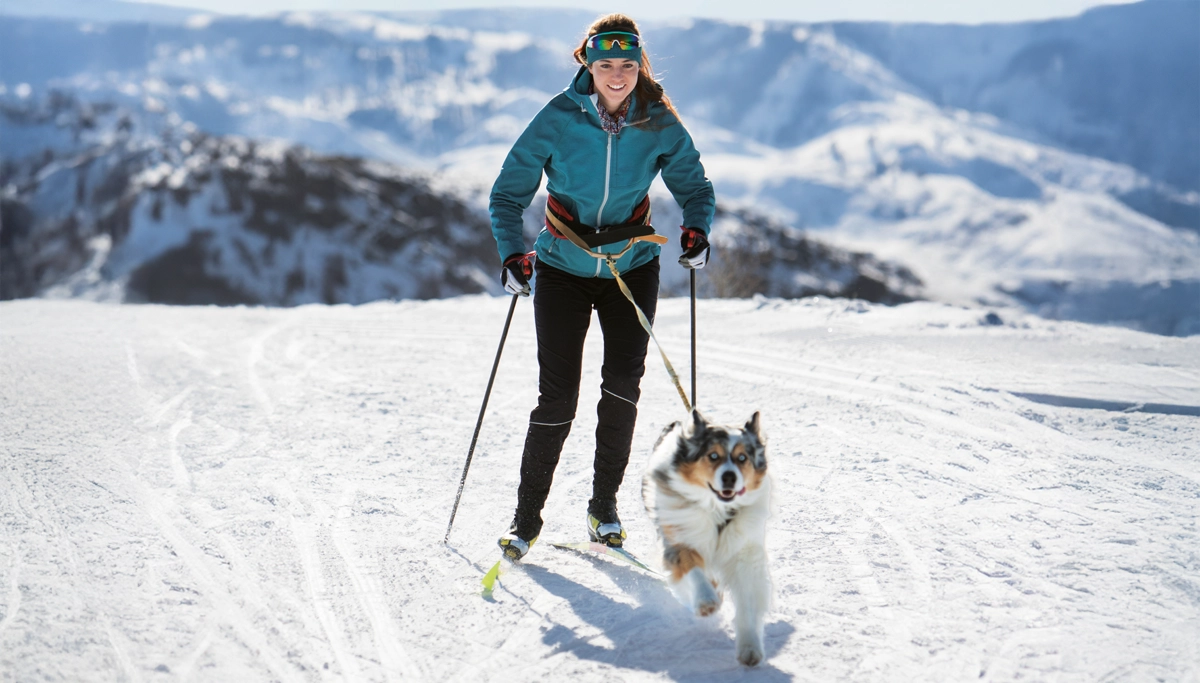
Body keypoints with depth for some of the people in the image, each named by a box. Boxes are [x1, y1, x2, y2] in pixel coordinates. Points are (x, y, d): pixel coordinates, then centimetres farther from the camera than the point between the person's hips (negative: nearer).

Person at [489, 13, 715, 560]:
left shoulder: (659, 124, -9)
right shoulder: (558, 119, -13)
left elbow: (694, 185, 3)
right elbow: (509, 193, -7)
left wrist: (697, 229, -17)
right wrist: (512, 253, -21)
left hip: (632, 267, 1)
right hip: (563, 268, -1)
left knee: (624, 377, -14)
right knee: (557, 397, -5)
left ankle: (605, 503, 4)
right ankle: (526, 517, 9)